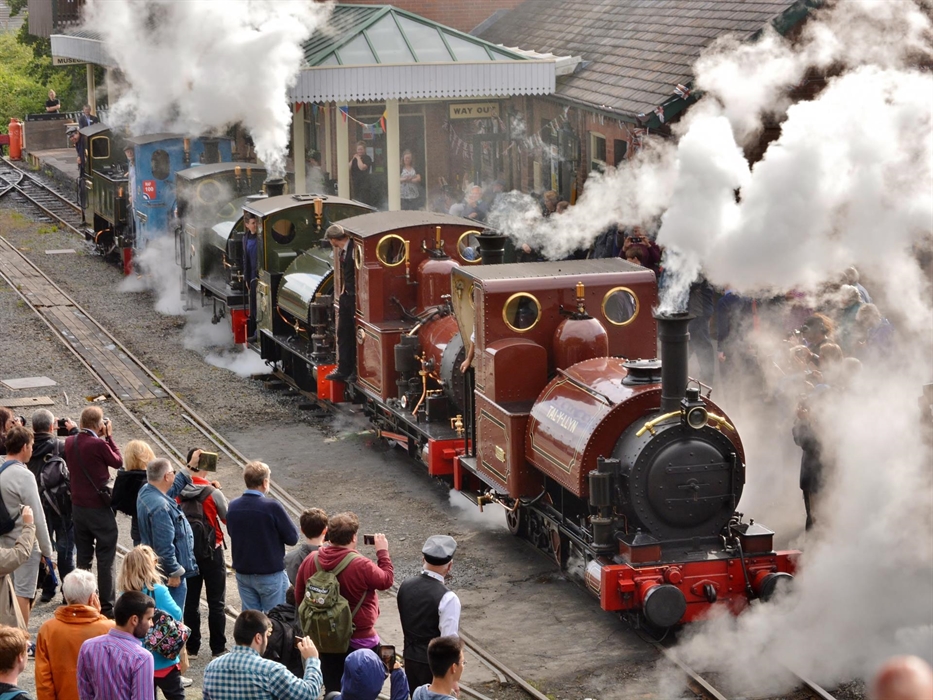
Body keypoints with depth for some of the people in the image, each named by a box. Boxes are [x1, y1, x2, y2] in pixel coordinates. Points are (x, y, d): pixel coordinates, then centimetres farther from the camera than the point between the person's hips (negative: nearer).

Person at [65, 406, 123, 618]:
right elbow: (118, 462, -4)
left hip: (78, 506, 6)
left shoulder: (70, 442, 0)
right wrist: (109, 436, 1)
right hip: (99, 507, -6)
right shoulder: (99, 444, -20)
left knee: (83, 557, 15)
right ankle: (106, 607, 2)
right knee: (105, 559, 1)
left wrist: (102, 438, 9)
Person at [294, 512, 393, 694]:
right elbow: (387, 580, -6)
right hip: (359, 641, -5)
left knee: (333, 691, 17)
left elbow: (299, 596, 5)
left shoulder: (311, 560, -7)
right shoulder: (361, 566, -24)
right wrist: (382, 552, 7)